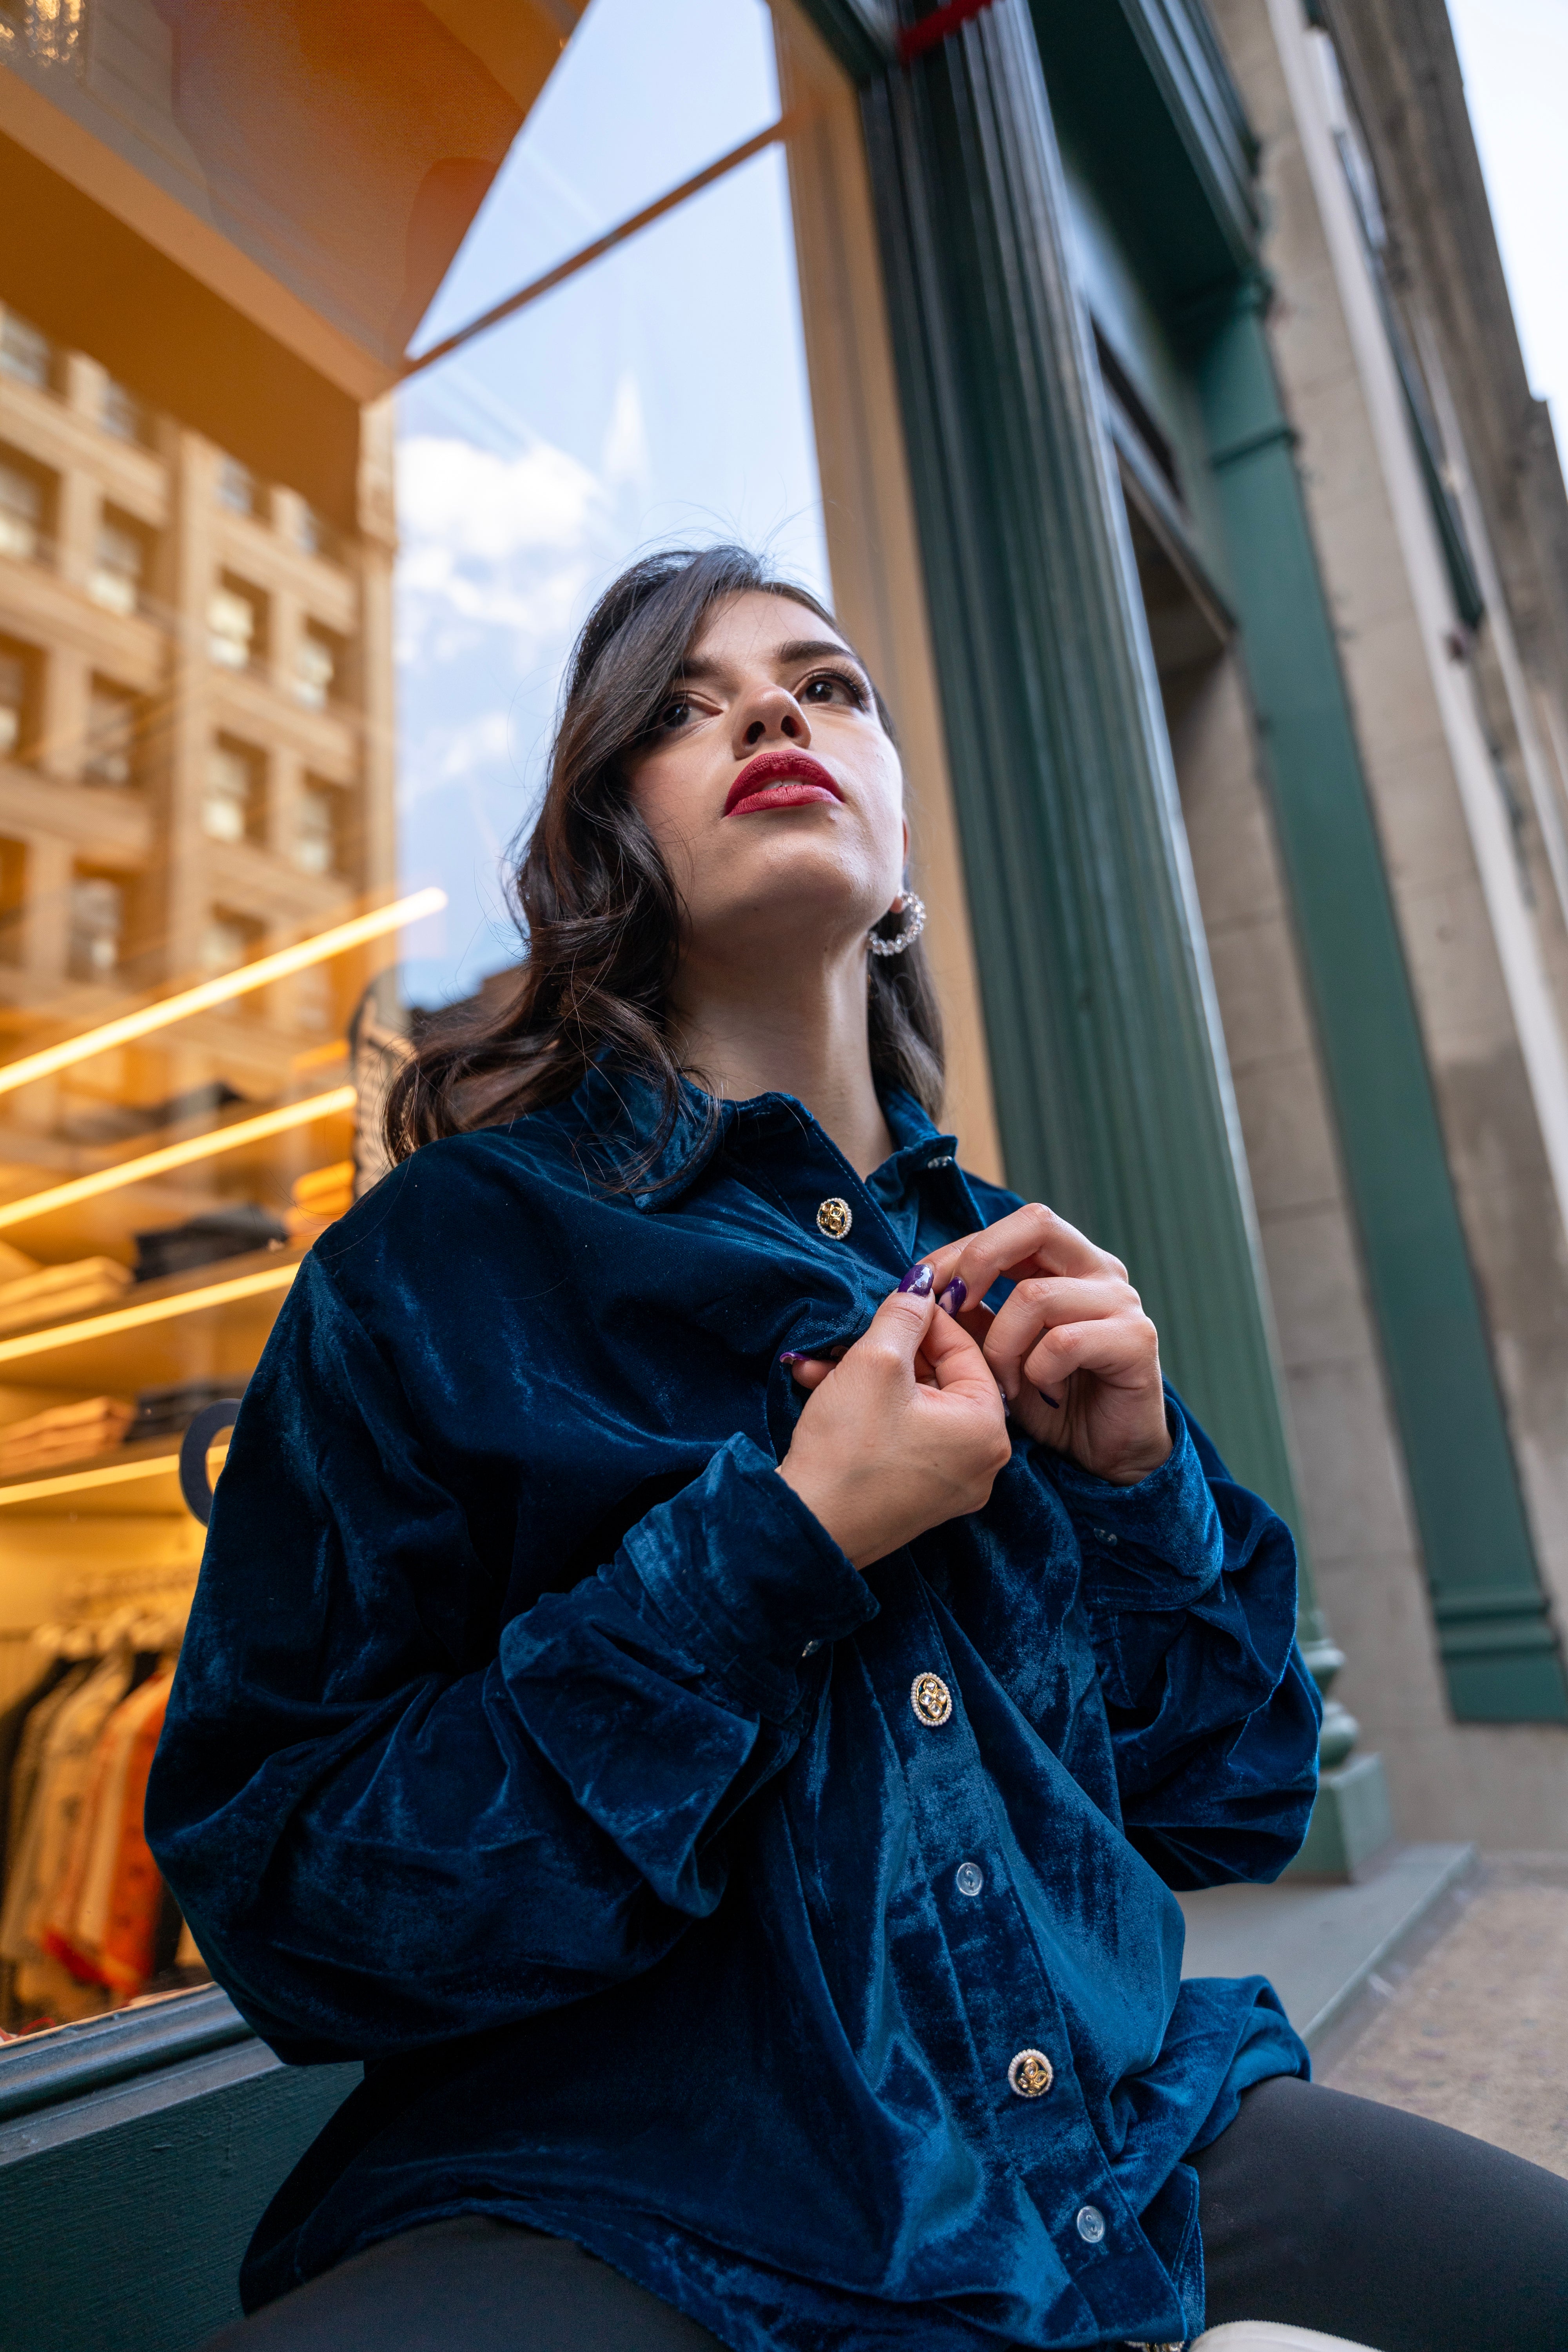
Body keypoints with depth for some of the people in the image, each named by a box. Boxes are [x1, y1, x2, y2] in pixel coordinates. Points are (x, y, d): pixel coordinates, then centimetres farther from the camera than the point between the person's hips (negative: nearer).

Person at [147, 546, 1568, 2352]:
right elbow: (279, 1883, -13)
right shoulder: (440, 1262, -9)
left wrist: (1137, 1482, -10)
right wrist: (777, 1548, -21)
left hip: (1123, 2135, 4)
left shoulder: (1008, 1275, 4)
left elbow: (1230, 1809, 8)